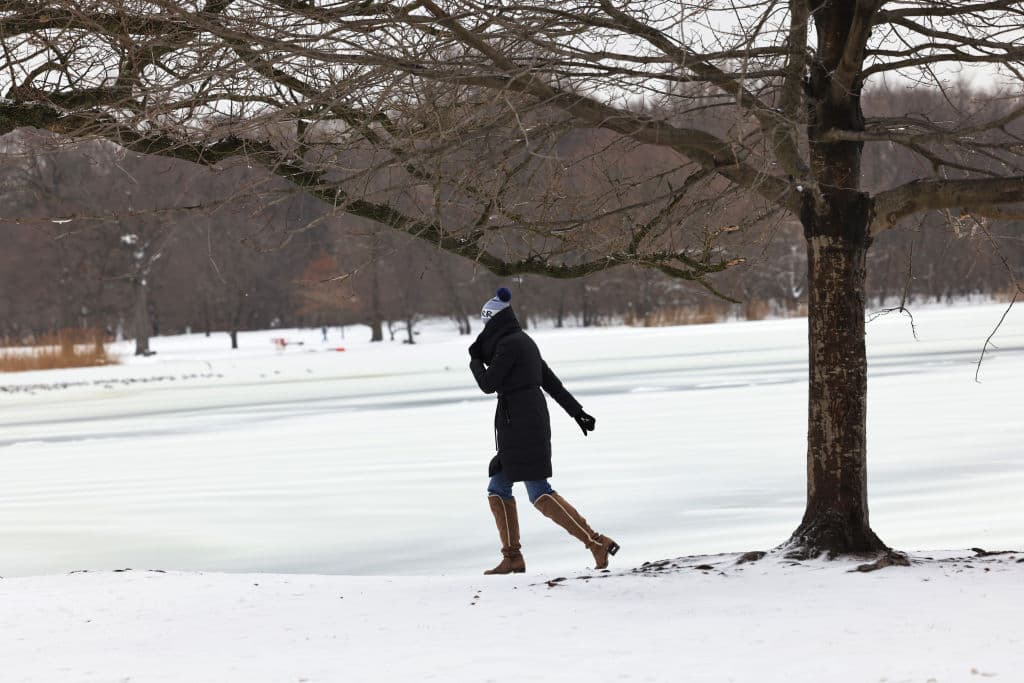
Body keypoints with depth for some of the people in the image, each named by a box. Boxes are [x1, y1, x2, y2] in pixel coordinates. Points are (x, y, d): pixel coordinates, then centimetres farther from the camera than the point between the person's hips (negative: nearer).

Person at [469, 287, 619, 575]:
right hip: (533, 420, 10)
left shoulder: (508, 345, -13)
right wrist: (577, 411, 20)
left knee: (540, 494, -11)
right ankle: (512, 557, 11)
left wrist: (475, 362, 6)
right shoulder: (524, 342, 16)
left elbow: (488, 384, -12)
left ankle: (596, 543, -16)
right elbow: (551, 381, 19)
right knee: (497, 488, 12)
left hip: (521, 422, -10)